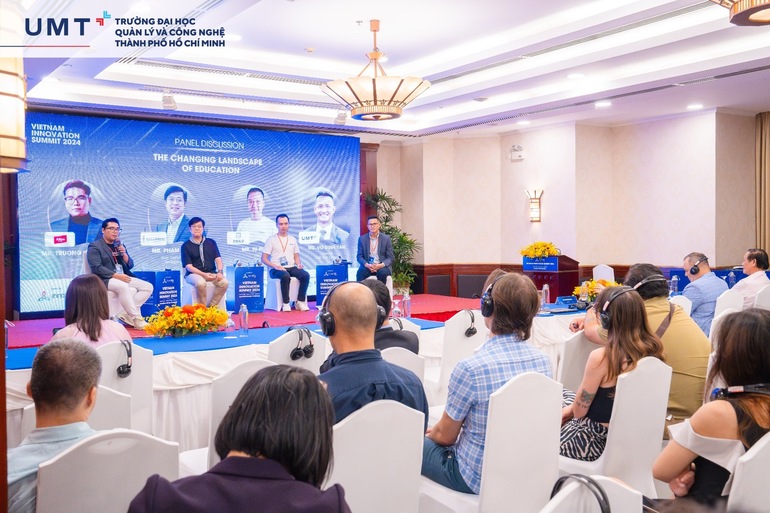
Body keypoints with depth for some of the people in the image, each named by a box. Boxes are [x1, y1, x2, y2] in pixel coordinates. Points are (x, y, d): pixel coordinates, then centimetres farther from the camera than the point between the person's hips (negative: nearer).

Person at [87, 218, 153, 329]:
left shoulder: (120, 245, 21)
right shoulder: (95, 246, 0)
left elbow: (130, 265, 17)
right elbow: (97, 268, -14)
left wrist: (124, 254, -3)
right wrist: (116, 275, -23)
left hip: (123, 278, 7)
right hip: (105, 279, -7)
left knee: (148, 287, -11)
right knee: (123, 286, -38)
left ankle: (127, 313, -18)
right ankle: (137, 319, -34)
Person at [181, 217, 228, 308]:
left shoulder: (211, 242, 14)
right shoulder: (186, 246, 3)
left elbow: (218, 259, 5)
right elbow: (189, 266, -5)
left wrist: (220, 272, -17)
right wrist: (204, 275, -20)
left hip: (211, 273, 3)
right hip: (194, 274, -3)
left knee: (224, 282, -26)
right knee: (201, 283, -37)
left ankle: (211, 306, -15)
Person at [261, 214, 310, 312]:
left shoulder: (293, 240, 18)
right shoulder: (271, 240, 4)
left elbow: (296, 256, 20)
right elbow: (264, 259, 0)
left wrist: (299, 264, -4)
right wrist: (276, 266, -17)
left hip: (291, 267, 4)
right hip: (276, 269, -4)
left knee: (305, 275, -26)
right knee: (285, 276, -39)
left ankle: (300, 302, -18)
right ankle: (286, 303, -27)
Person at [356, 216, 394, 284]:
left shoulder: (386, 238, 3)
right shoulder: (362, 239, 6)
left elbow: (390, 258, 1)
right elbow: (359, 256, 4)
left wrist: (381, 265, -20)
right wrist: (367, 265, -18)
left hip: (382, 266, -1)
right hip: (367, 266, 1)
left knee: (382, 272, -35)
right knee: (360, 273, -32)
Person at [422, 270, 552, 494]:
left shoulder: (471, 368, -28)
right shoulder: (543, 360, -9)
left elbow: (445, 435, -14)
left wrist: (430, 433, 11)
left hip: (478, 476, -6)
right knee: (435, 438, 28)